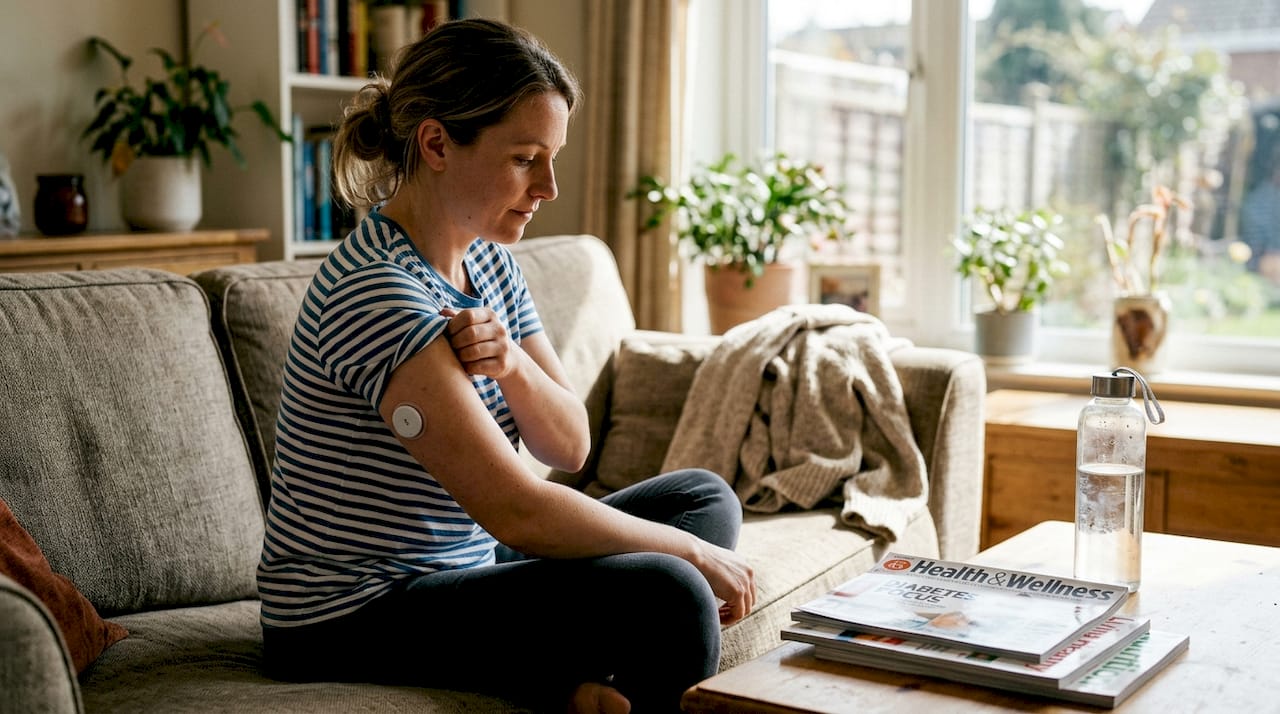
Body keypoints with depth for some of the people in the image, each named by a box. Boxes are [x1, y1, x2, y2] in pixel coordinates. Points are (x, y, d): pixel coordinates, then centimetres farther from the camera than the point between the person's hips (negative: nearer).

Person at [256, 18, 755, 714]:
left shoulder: (487, 258, 5)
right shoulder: (378, 292, -24)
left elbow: (569, 445, 3)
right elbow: (517, 511, -27)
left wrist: (512, 363, -19)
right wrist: (695, 553, -16)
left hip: (459, 568, 9)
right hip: (354, 620, -9)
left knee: (705, 497, 9)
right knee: (669, 597, -25)